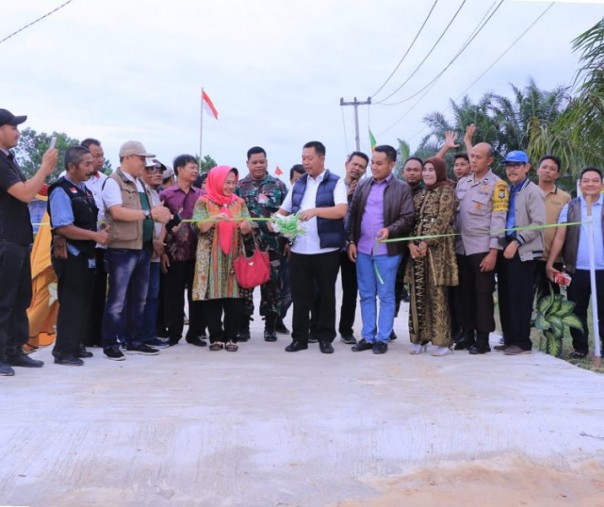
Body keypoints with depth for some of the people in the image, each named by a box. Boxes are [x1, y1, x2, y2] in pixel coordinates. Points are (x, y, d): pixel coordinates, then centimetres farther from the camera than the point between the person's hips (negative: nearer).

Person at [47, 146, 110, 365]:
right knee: (71, 302, -6)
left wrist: (100, 234, 8)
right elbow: (64, 228, -22)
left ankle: (76, 345, 25)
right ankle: (63, 351, 2)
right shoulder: (61, 190, -14)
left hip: (86, 254, 9)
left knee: (85, 301, 14)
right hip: (70, 255, -9)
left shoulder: (84, 189, 14)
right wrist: (96, 236, -19)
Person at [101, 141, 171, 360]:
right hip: (122, 249, -8)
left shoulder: (141, 184, 18)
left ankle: (134, 341, 23)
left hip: (143, 248, 8)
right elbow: (117, 212, -20)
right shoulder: (113, 182, -7)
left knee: (139, 299, 13)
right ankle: (110, 344, 6)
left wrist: (161, 215, 2)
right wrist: (149, 213, -19)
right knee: (117, 300, -3)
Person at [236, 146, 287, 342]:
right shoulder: (239, 186, 8)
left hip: (272, 244, 0)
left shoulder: (278, 185, 8)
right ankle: (243, 325, 13)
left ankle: (270, 326, 14)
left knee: (272, 284, 3)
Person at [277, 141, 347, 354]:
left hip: (326, 249, -4)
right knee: (300, 295, 7)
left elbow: (341, 210, -16)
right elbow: (284, 210, 18)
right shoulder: (298, 184, 14)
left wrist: (315, 211, -28)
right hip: (299, 249, 4)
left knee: (326, 294, 5)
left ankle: (325, 338, 16)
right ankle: (299, 338, 16)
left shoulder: (335, 183, -2)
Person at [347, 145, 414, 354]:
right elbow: (352, 214, 10)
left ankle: (382, 338, 11)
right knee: (366, 295, 10)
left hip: (387, 250, -4)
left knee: (386, 296, 3)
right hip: (362, 249, 4)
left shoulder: (402, 188, -2)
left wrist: (390, 230, -24)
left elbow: (407, 218, -7)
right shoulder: (362, 185, 10)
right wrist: (351, 241, 3)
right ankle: (367, 336, 18)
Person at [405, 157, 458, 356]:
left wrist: (425, 243, -16)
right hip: (417, 249, 6)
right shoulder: (419, 195, 18)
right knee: (418, 294, 5)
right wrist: (411, 243, -4)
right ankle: (420, 339, 13)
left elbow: (442, 220, -12)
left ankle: (442, 341, 0)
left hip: (437, 249, -6)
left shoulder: (447, 191, -2)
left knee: (437, 295, -6)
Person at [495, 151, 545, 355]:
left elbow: (538, 223, -14)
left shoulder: (533, 191, -5)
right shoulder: (507, 191, 16)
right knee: (505, 297, 9)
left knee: (521, 298, -3)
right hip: (506, 249, 7)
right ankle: (509, 338, 19)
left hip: (524, 251, -7)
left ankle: (522, 342, 5)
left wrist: (517, 242, -17)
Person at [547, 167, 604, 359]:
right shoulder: (570, 207, 7)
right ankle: (580, 348, 20)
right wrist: (550, 263, -2)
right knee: (577, 311, 9)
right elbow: (560, 237, 4)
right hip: (576, 270, 1)